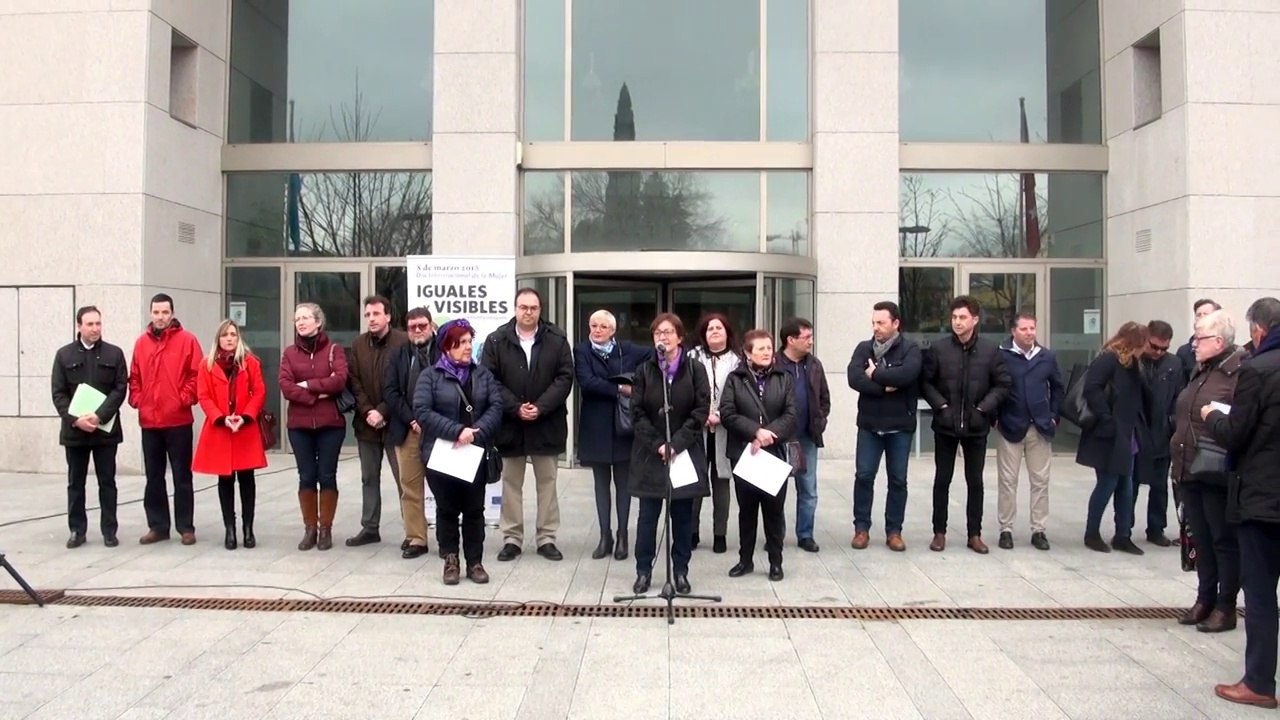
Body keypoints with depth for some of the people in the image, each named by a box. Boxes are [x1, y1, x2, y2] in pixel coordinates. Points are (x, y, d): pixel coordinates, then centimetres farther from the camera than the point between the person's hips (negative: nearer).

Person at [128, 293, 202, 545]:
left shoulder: (186, 340, -3)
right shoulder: (142, 342, 10)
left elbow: (197, 374, -5)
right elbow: (134, 377, 15)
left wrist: (185, 398, -13)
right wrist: (136, 399, 1)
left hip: (178, 420, -4)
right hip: (149, 421, 4)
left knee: (182, 475, 2)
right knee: (154, 477, 11)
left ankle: (186, 527, 9)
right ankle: (158, 526, 20)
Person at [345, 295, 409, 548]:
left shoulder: (404, 342, -8)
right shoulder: (358, 345, 9)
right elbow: (354, 383, 5)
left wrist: (382, 411, -15)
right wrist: (367, 411, -9)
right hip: (366, 422, 6)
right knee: (369, 479, 14)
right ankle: (370, 528, 24)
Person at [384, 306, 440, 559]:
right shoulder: (400, 354, 12)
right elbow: (390, 391, 5)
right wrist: (411, 419, -7)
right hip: (407, 429, 3)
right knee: (410, 486, 5)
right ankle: (416, 538, 11)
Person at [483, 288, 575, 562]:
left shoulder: (557, 339, 0)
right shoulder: (496, 340, -1)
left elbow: (565, 377, -5)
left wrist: (540, 407, -16)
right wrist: (515, 408, -15)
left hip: (546, 423, 0)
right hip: (510, 423, 0)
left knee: (547, 483, 8)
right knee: (511, 484, 8)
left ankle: (547, 538, 17)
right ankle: (512, 539, 17)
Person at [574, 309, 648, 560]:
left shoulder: (628, 350, 4)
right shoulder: (582, 351, -2)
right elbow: (587, 382, -15)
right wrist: (619, 389, -18)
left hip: (624, 424, 1)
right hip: (597, 426, 0)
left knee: (623, 481, 6)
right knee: (601, 481, 8)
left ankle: (622, 536, 15)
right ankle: (605, 536, 16)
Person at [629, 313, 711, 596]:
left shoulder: (695, 369, 0)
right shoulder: (644, 370, 2)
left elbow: (702, 410, -6)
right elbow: (637, 413, -2)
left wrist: (677, 443, -14)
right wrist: (658, 444, -13)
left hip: (685, 452, 0)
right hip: (650, 453, 0)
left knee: (682, 515, 6)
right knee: (648, 515, 4)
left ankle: (681, 572, 16)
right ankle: (644, 570, 15)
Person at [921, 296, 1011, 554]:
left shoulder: (991, 350, -3)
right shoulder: (938, 348, -4)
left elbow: (1003, 385, 1)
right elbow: (925, 382, 1)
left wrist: (983, 408, -9)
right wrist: (941, 406, -9)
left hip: (976, 426, 1)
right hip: (945, 425, 0)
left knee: (975, 482, 9)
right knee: (942, 480, 7)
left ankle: (975, 534, 19)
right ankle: (939, 532, 17)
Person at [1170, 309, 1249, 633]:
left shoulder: (1241, 371, -13)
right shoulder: (1201, 370, 15)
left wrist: (1215, 419, -18)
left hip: (1217, 473, -8)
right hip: (1190, 470, 8)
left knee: (1225, 540, 4)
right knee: (1201, 538, 15)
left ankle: (1226, 607, 15)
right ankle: (1205, 599, 26)